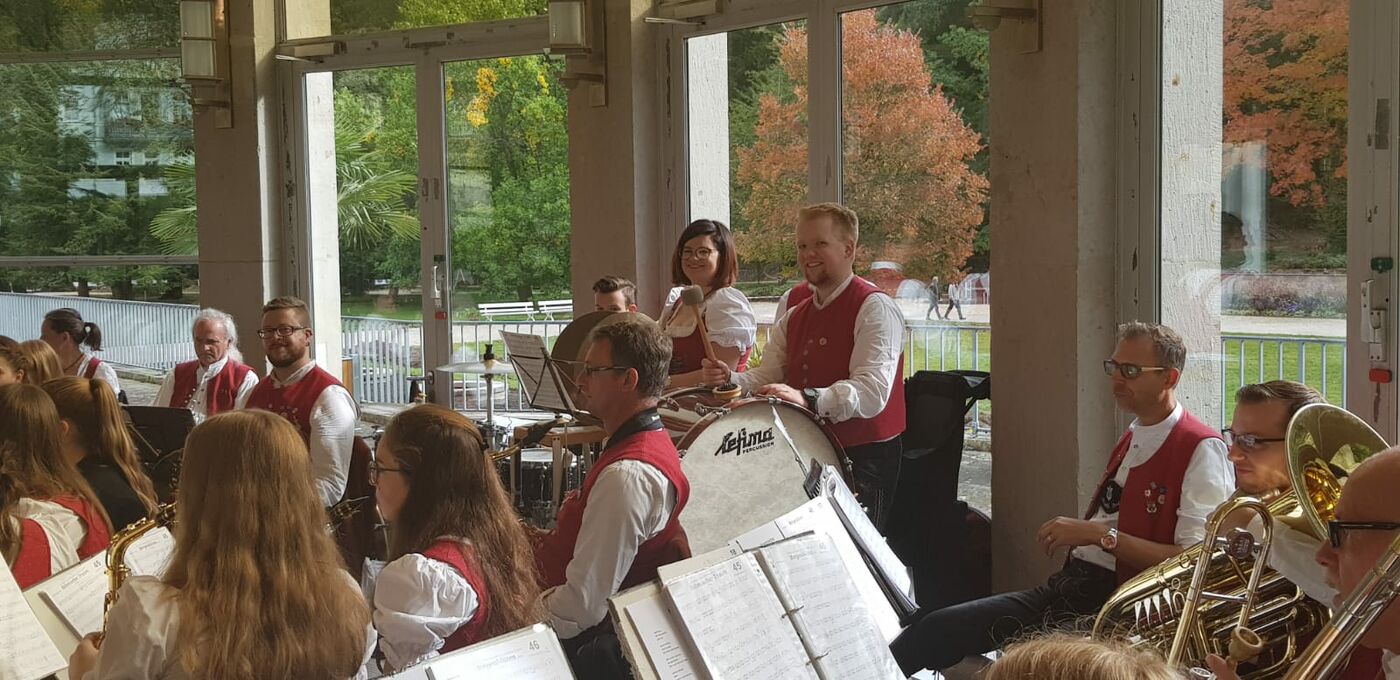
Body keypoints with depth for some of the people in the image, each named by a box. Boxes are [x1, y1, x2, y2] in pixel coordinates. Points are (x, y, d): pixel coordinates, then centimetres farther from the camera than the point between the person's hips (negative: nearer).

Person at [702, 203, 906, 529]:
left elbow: (873, 392, -24)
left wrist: (807, 399, -38)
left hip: (864, 456, -7)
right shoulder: (796, 312, 16)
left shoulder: (874, 308, -11)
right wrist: (730, 379, -11)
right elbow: (767, 379, 11)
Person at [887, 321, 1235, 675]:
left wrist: (1100, 535, -21)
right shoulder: (1133, 438, 20)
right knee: (939, 626, -10)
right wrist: (1074, 532, 6)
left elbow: (1193, 561, -17)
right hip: (1071, 582, 8)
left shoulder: (1201, 450, -8)